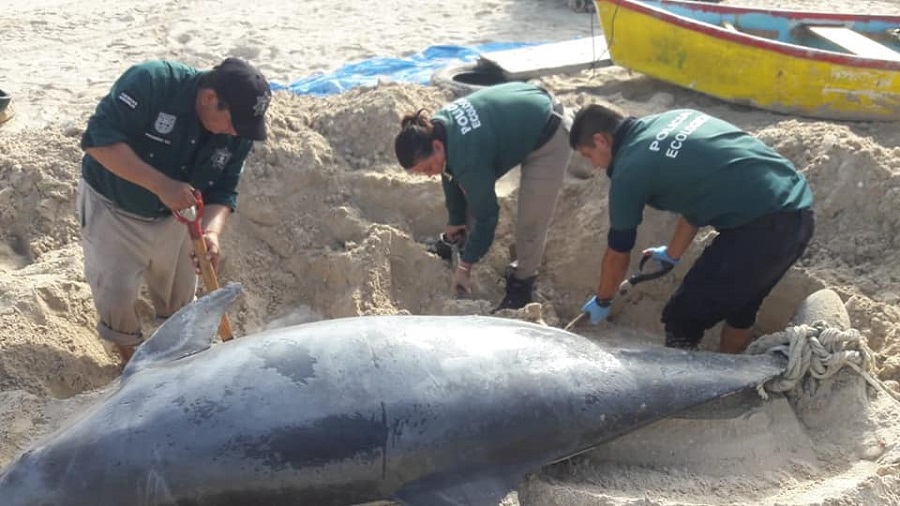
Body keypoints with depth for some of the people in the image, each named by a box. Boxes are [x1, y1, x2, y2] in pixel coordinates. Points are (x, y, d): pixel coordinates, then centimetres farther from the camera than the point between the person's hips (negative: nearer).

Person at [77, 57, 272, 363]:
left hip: (173, 217, 4)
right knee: (116, 291, -3)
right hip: (112, 207, -4)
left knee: (181, 297, 14)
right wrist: (162, 185, -44)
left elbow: (223, 191, -10)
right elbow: (99, 139, -37)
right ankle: (129, 349, 26)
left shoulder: (238, 134, -16)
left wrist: (211, 231, -31)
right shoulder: (150, 83, -33)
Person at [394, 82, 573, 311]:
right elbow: (452, 174, 6)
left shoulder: (468, 155, -37)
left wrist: (464, 266, -17)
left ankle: (520, 286, 12)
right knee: (474, 191, 13)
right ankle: (459, 243, 34)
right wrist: (455, 220, 15)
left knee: (529, 222, -6)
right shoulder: (436, 127, -13)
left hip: (550, 137, -9)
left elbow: (486, 214, -27)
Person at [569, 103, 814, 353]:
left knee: (682, 318, 5)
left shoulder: (629, 170, -3)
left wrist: (602, 302, 28)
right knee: (739, 302, 28)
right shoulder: (675, 118, 18)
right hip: (799, 210, 9)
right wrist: (672, 254, 41)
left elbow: (618, 253, 10)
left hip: (763, 227, -9)